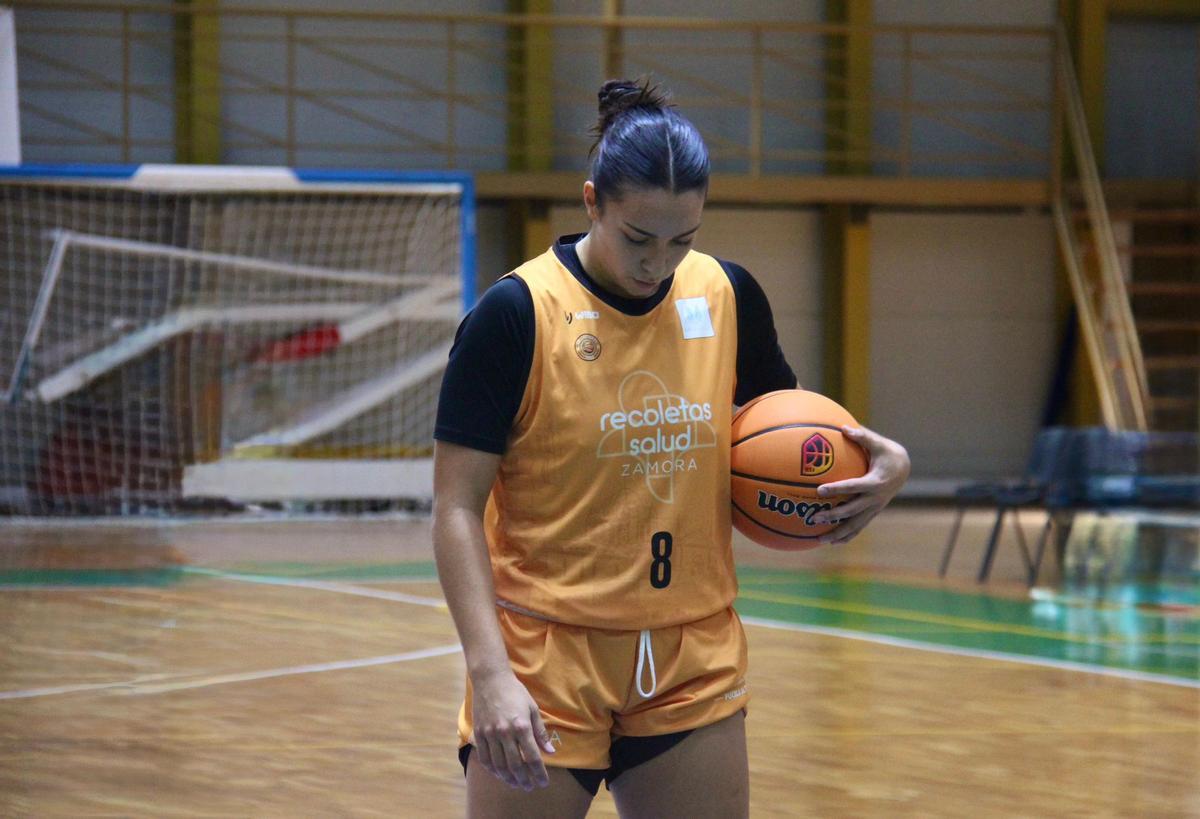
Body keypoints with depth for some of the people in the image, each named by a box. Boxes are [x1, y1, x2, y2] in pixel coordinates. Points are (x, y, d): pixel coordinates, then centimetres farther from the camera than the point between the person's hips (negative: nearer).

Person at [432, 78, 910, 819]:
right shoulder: (519, 314, -11)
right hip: (546, 667, -4)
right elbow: (457, 507, -12)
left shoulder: (727, 298, 2)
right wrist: (490, 672, -23)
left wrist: (882, 460, -3)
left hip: (694, 667, 4)